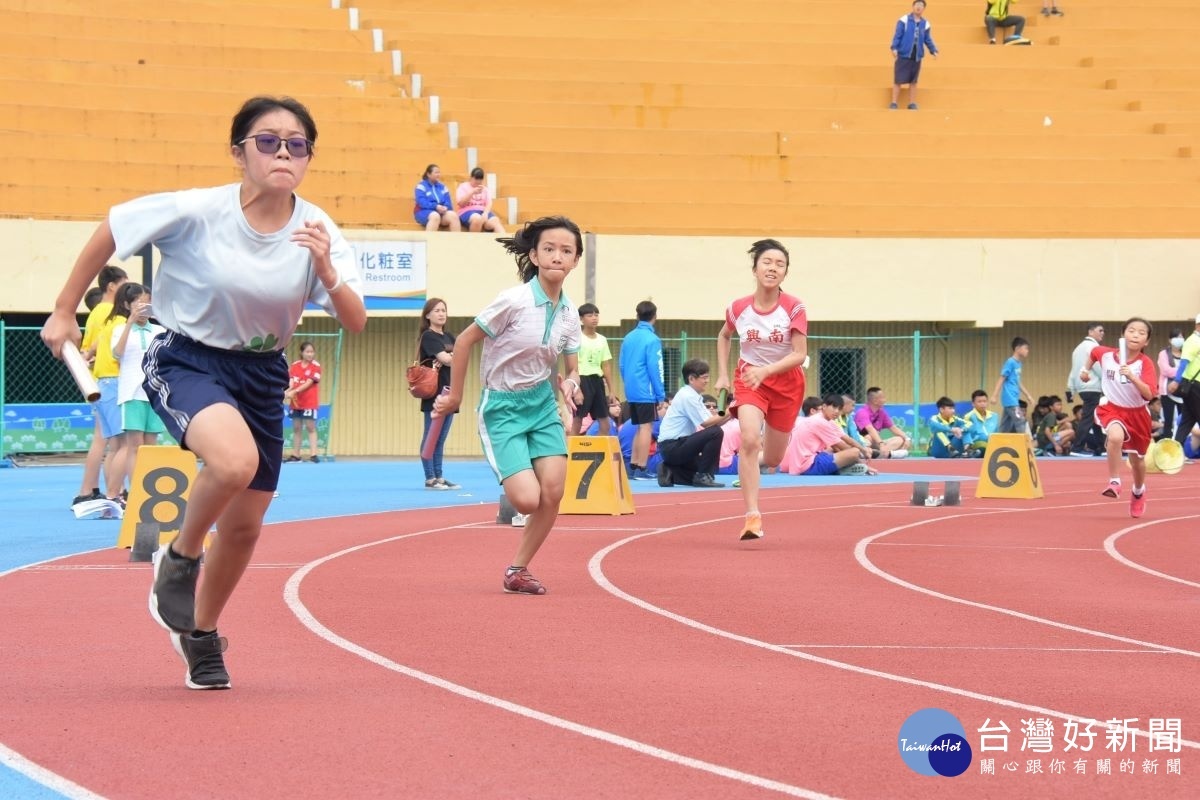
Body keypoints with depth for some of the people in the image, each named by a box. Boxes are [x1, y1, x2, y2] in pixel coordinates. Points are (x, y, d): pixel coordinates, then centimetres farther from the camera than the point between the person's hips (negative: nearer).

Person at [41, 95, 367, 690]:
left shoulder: (317, 232, -10)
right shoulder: (195, 212, -20)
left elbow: (356, 323, -12)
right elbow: (109, 231, -6)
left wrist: (327, 273, -32)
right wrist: (64, 311, -1)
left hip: (260, 375, 5)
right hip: (185, 362, -4)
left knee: (244, 527, 10)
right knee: (235, 460, -35)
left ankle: (201, 636, 38)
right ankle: (178, 560, -5)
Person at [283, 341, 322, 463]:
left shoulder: (315, 366, -6)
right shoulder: (294, 366, 5)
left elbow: (309, 383, -14)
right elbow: (291, 382, 0)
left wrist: (294, 391, -23)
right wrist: (287, 392, -22)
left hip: (309, 402, -4)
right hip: (296, 402, 4)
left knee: (311, 427, -4)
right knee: (296, 428, 8)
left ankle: (313, 454, -7)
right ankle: (295, 455, 14)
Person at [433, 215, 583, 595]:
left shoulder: (569, 314, -1)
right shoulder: (514, 301, -19)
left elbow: (573, 368, 11)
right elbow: (465, 340, -8)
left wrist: (569, 383, -14)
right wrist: (455, 396, -1)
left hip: (542, 403, 6)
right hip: (502, 407, -6)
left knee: (553, 492, -8)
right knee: (528, 500, -18)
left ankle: (517, 570, 11)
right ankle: (510, 493, 21)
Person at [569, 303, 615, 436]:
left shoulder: (602, 340, 13)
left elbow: (606, 366, 15)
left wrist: (611, 390, 13)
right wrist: (577, 389, -19)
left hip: (597, 381, 6)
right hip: (582, 380, -6)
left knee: (605, 424, 5)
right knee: (577, 421, -5)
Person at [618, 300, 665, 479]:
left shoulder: (628, 338, 9)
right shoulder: (652, 340, -11)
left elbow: (621, 365, 13)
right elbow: (654, 369, -14)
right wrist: (661, 394, -9)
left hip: (631, 391, 7)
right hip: (646, 391, -7)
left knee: (638, 428, 15)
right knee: (645, 428, -4)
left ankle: (633, 466, 15)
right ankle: (642, 469, -6)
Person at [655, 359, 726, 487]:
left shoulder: (692, 395, 15)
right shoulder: (687, 396, -15)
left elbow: (710, 419, 6)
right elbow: (706, 423, -19)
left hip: (679, 444, 10)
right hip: (672, 446, -10)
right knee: (716, 433, -22)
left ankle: (670, 473, 12)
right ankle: (703, 476, -15)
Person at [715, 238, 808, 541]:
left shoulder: (794, 308, -16)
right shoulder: (738, 308, -10)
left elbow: (800, 355, -19)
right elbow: (724, 337, 12)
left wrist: (766, 370, -33)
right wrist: (723, 375, 6)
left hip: (786, 382, 0)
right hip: (748, 377, 0)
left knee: (772, 459, 10)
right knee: (749, 438, -27)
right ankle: (752, 516, -26)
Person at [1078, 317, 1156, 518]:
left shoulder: (1146, 364, -18)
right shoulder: (1105, 354, -11)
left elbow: (1148, 395, -30)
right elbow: (1093, 352, 15)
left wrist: (1132, 377, -41)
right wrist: (1086, 369, 13)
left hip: (1137, 413, 0)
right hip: (1112, 409, 0)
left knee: (1137, 460, 15)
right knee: (1116, 436, -35)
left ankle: (1138, 492, 45)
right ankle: (1114, 483, -22)